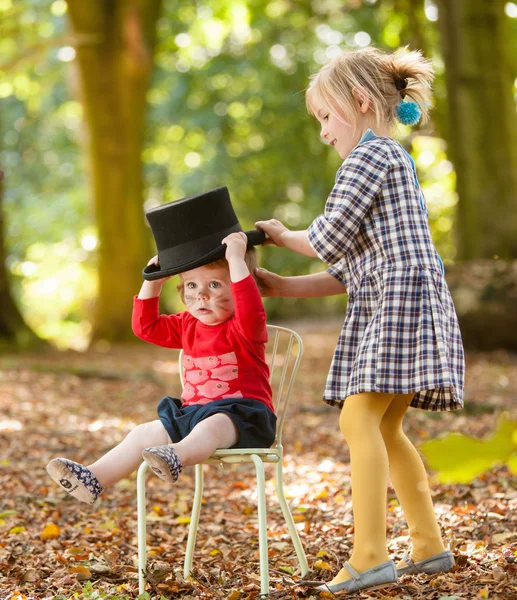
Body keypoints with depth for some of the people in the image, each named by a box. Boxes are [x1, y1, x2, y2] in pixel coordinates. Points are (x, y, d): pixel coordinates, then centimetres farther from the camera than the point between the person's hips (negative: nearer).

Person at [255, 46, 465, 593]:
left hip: (400, 301, -10)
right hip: (384, 306, 10)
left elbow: (328, 241, -12)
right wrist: (280, 286, 19)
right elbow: (349, 271, 23)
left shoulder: (371, 154, -6)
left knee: (359, 418, -16)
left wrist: (281, 235, 9)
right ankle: (429, 546, 20)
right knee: (385, 428, 13)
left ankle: (369, 556, -21)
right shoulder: (392, 159, 26)